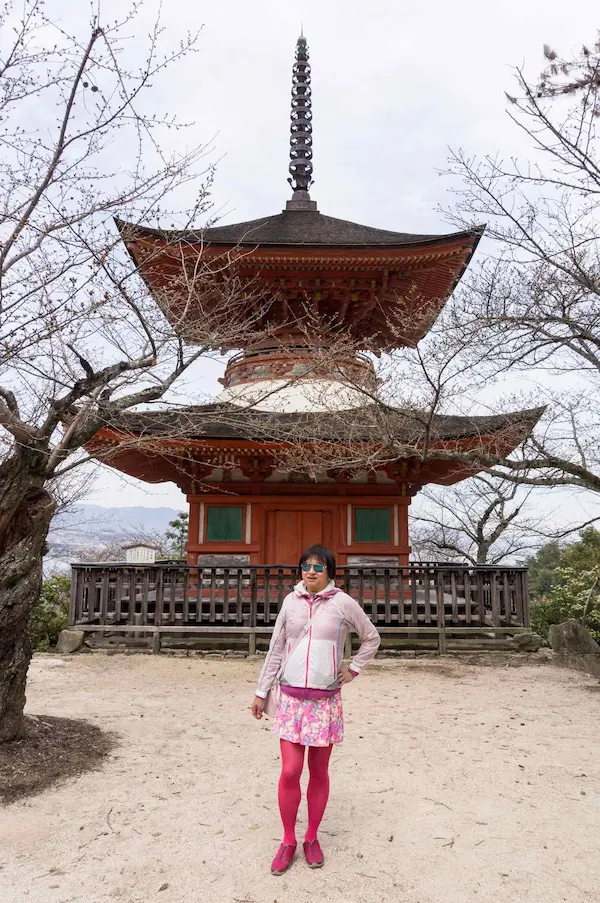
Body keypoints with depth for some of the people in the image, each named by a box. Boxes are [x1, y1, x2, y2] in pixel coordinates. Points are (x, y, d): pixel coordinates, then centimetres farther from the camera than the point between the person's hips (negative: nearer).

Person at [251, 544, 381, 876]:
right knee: (290, 771, -1)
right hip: (291, 698, 1)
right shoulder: (291, 601, 1)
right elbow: (276, 648, 8)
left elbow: (372, 638, 10)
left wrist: (354, 670, 4)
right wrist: (262, 691, 10)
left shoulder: (343, 603, -5)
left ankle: (312, 838, 30)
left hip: (326, 699, -1)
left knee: (318, 772, 10)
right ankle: (288, 841, 19)